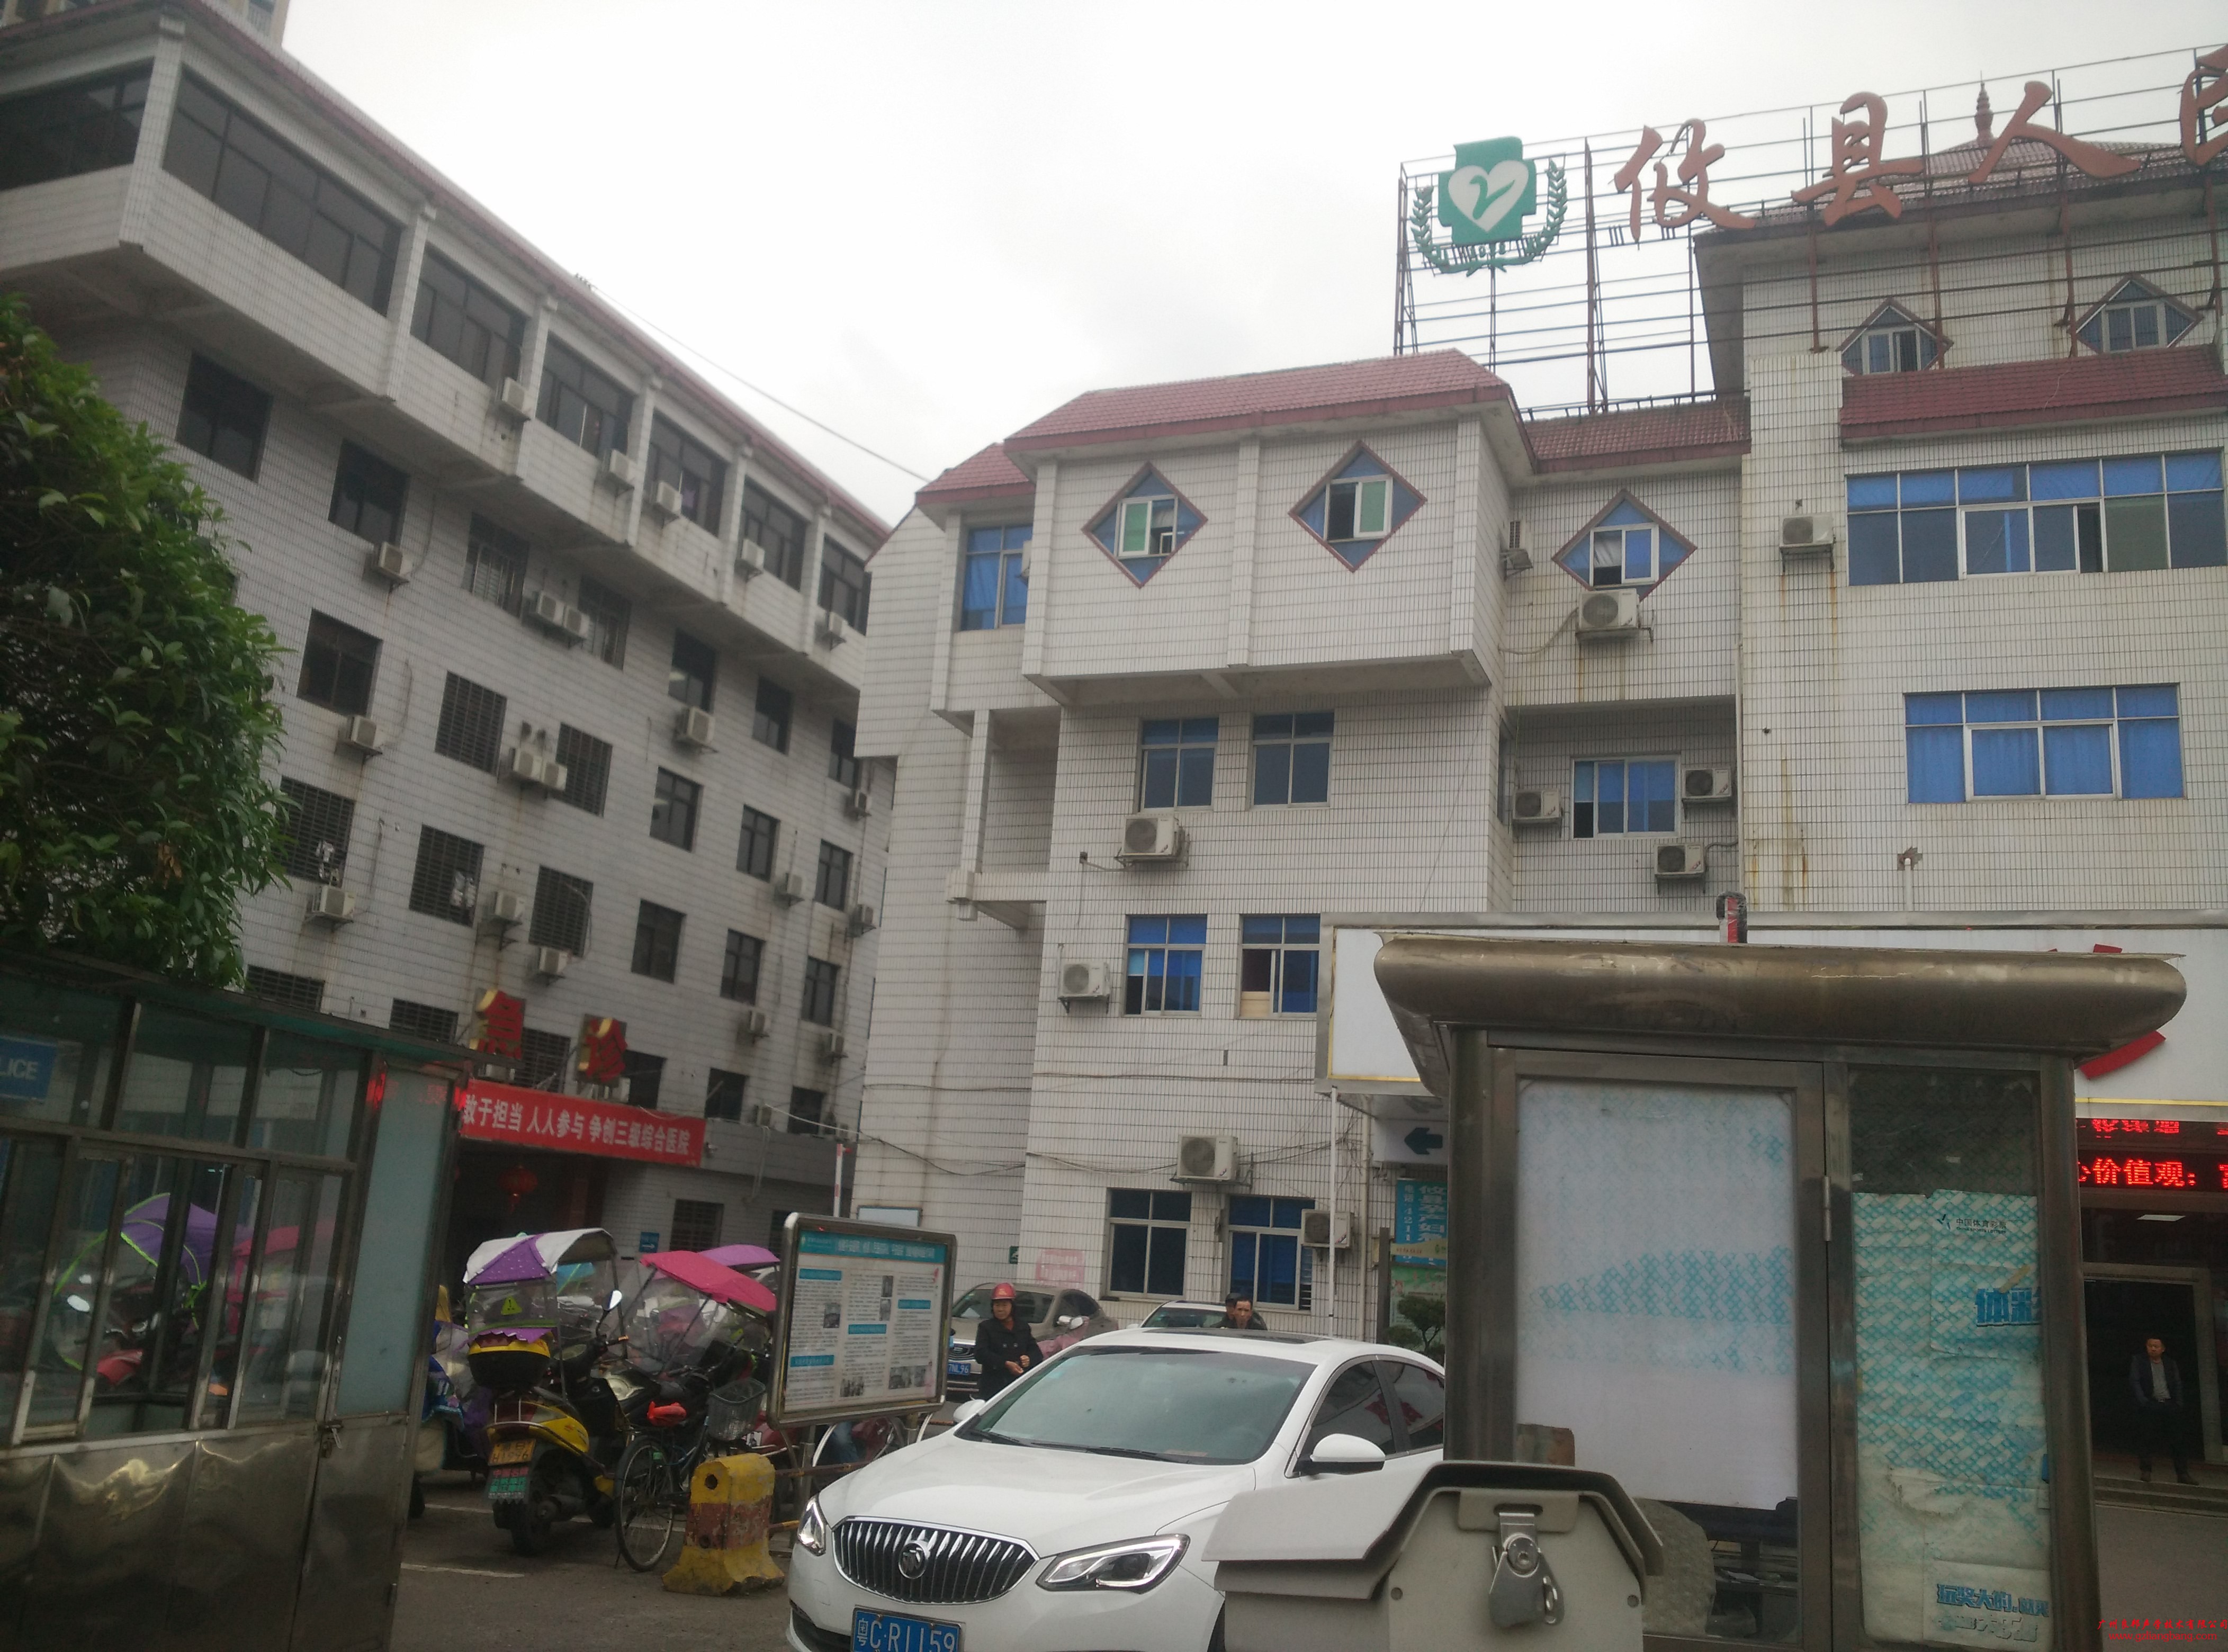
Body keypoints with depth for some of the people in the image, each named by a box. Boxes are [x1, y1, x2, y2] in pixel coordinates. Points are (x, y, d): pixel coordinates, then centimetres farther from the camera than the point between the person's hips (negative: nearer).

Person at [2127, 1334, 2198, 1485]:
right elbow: (2134, 1382, 0)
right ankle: (2146, 1471, -1)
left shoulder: (2171, 1364, 17)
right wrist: (2143, 1401, -11)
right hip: (2150, 1405, -3)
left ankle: (2182, 1474, 5)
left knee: (2177, 1440, 0)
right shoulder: (2138, 1361, 8)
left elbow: (2178, 1384, 15)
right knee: (2146, 1439, -8)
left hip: (2170, 1405, 3)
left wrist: (2179, 1403, 1)